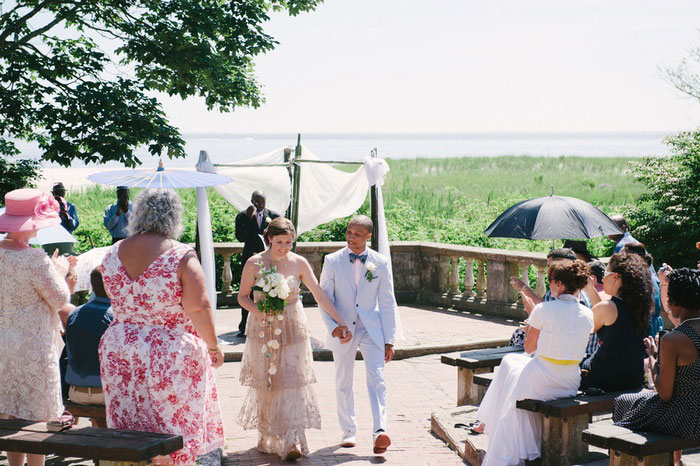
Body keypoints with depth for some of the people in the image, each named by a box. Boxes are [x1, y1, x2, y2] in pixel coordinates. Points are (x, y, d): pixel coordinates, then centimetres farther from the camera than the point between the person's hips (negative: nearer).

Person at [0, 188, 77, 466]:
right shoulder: (34, 260, -20)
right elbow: (60, 299, -10)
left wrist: (54, 270, 16)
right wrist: (60, 271, 7)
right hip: (33, 347, -7)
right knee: (36, 420, 3)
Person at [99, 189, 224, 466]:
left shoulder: (113, 254, 3)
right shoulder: (181, 256, -13)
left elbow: (116, 302, 13)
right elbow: (198, 309, -16)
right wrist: (213, 346, -6)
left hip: (118, 352, 5)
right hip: (171, 356, -5)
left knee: (129, 437, 12)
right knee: (177, 428, 5)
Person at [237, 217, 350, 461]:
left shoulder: (299, 263, -4)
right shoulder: (254, 263, -6)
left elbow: (319, 295, 0)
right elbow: (242, 296, 2)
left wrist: (340, 321, -1)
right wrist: (258, 311, -17)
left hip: (292, 329, 0)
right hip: (263, 331, 0)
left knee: (292, 383, -7)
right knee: (265, 385, 7)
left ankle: (292, 442, -9)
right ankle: (267, 438, 21)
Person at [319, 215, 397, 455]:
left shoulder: (381, 263, -3)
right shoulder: (332, 261, -4)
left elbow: (388, 304, 1)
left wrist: (389, 340, -1)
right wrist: (333, 326, -16)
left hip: (371, 329, -1)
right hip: (342, 330, 1)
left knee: (376, 378, -16)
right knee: (343, 383, 10)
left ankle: (379, 431, -22)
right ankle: (348, 431, 24)